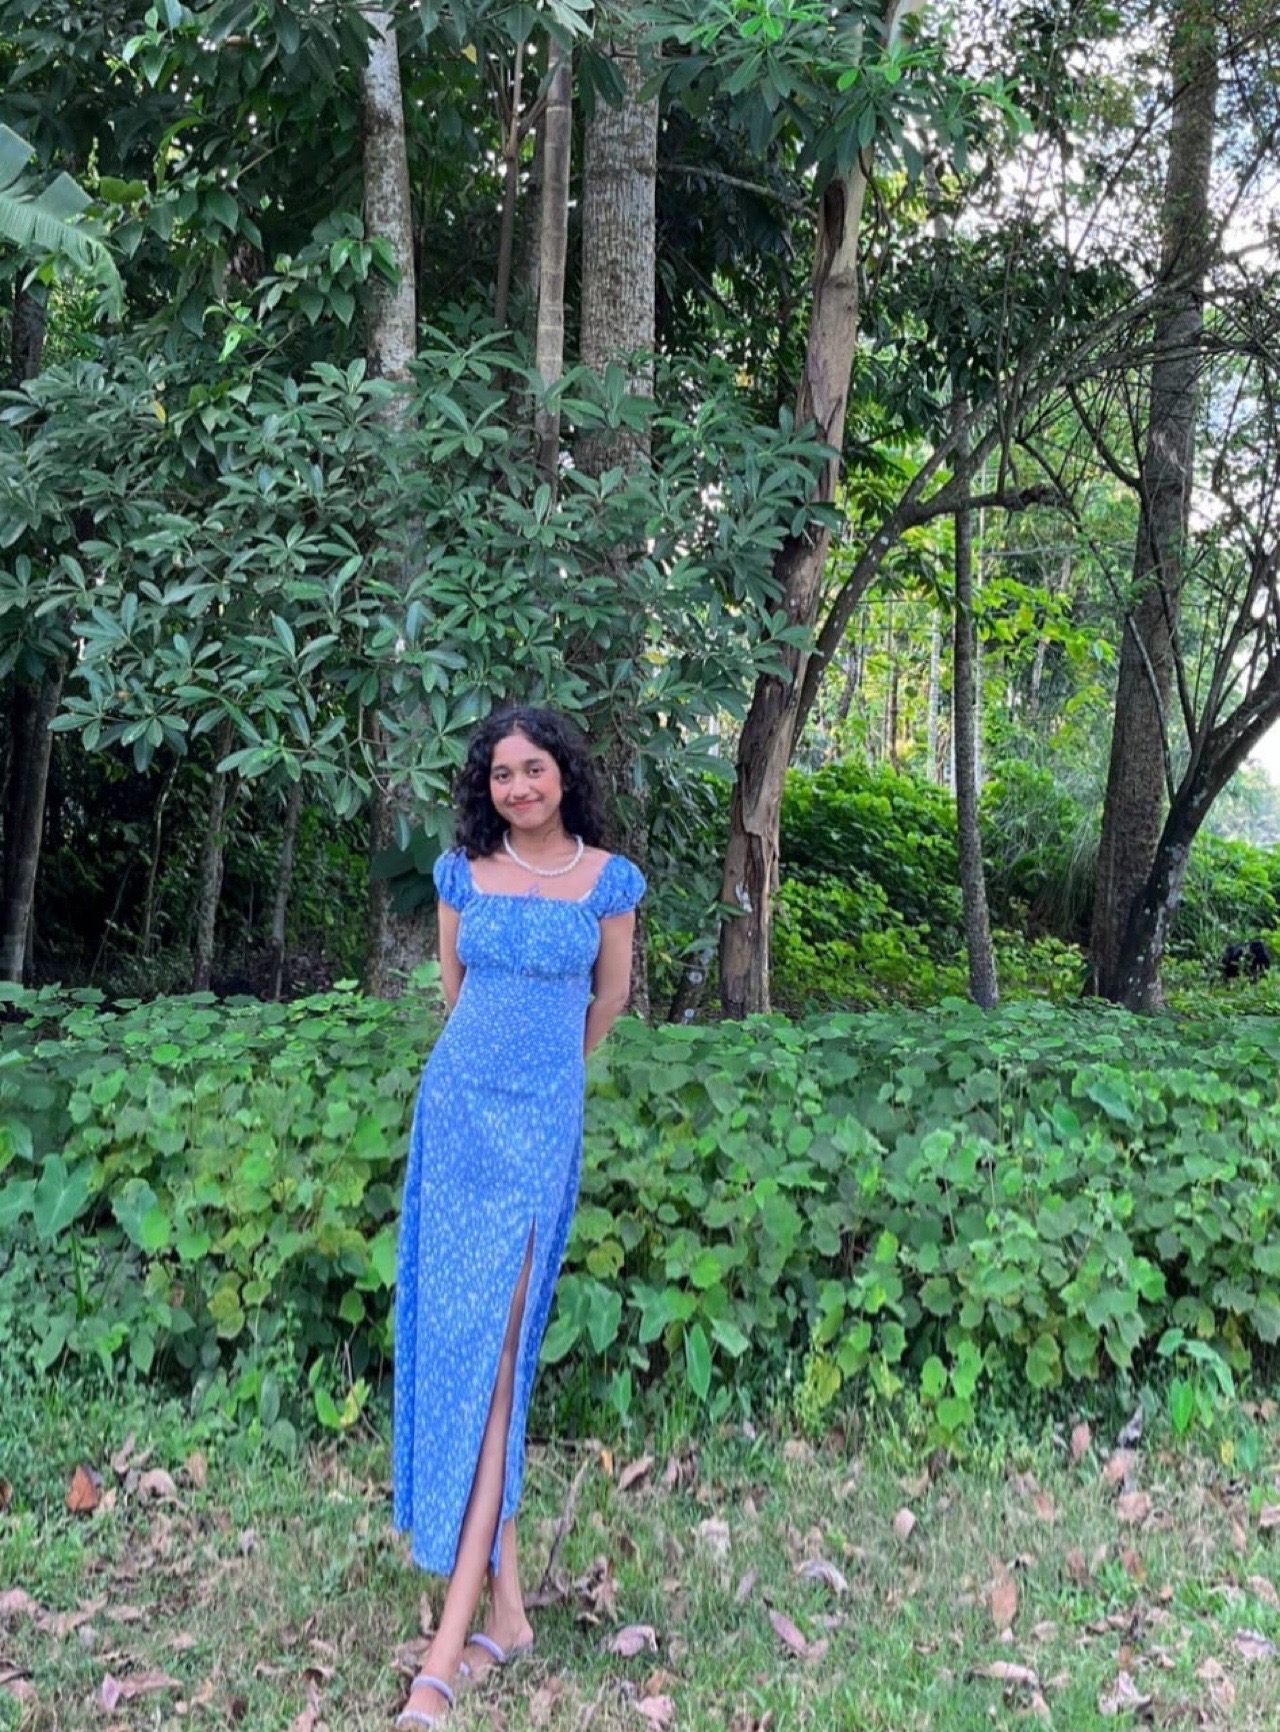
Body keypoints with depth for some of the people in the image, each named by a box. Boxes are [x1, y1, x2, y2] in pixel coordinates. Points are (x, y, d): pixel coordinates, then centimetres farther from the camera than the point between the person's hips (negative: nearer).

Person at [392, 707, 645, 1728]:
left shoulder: (608, 878, -1)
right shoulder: (464, 871, 4)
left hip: (540, 1119, -3)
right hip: (457, 1104, 3)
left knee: (486, 1350, -10)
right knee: (456, 1338, 3)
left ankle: (450, 1644, -9)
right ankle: (505, 1603, 15)